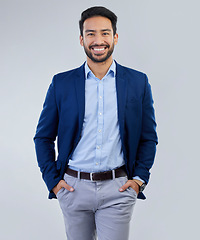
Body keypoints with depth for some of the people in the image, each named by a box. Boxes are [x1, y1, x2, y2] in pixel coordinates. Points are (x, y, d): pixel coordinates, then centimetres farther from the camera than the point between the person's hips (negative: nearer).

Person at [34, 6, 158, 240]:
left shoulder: (138, 82, 2)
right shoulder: (61, 83, 2)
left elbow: (149, 137, 8)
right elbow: (43, 137, 8)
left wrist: (139, 178, -1)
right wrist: (52, 179, 0)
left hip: (118, 188, -1)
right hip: (73, 187, 1)